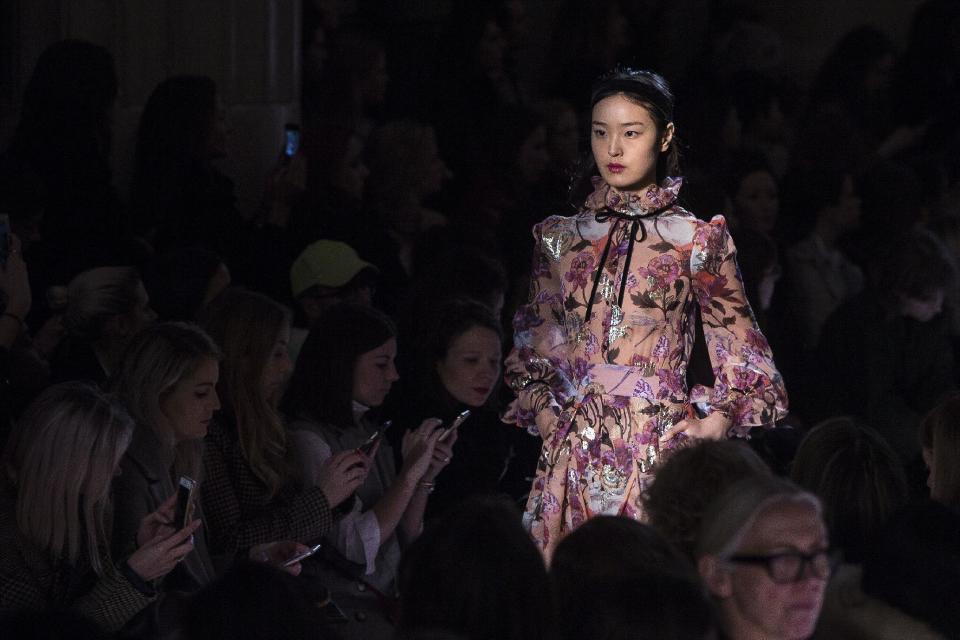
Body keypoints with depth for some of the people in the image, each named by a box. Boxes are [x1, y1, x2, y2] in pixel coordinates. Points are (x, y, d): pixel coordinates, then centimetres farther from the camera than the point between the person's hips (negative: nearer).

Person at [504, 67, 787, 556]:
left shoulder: (695, 240, 4)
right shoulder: (561, 238, 12)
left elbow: (739, 350, 7)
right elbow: (534, 346, 19)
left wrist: (718, 419, -7)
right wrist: (542, 409, 3)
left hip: (664, 447, -3)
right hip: (575, 454, 3)